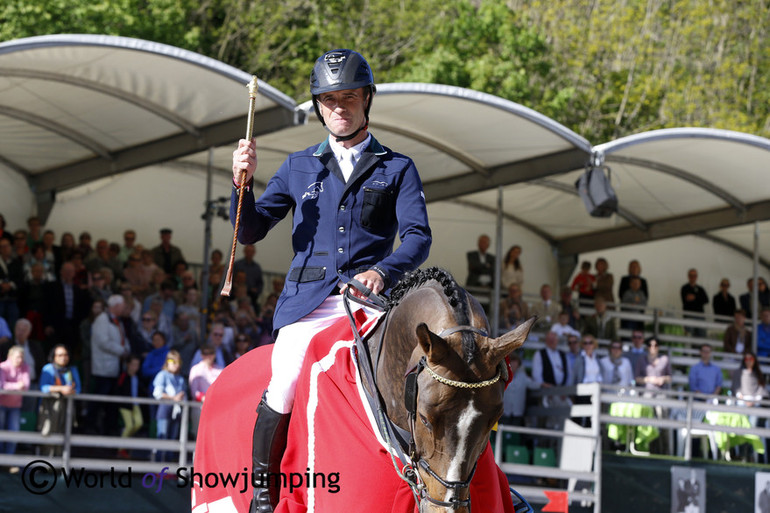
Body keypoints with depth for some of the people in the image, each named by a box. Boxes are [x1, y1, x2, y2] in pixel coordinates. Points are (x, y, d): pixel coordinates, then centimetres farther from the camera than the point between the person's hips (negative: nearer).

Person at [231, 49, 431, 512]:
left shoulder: (398, 170, 14)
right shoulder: (299, 168, 20)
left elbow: (418, 238, 1)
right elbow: (251, 232, 15)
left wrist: (382, 272, -19)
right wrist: (243, 181, -4)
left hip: (370, 297, -1)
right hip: (309, 300, 1)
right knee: (284, 389, -20)